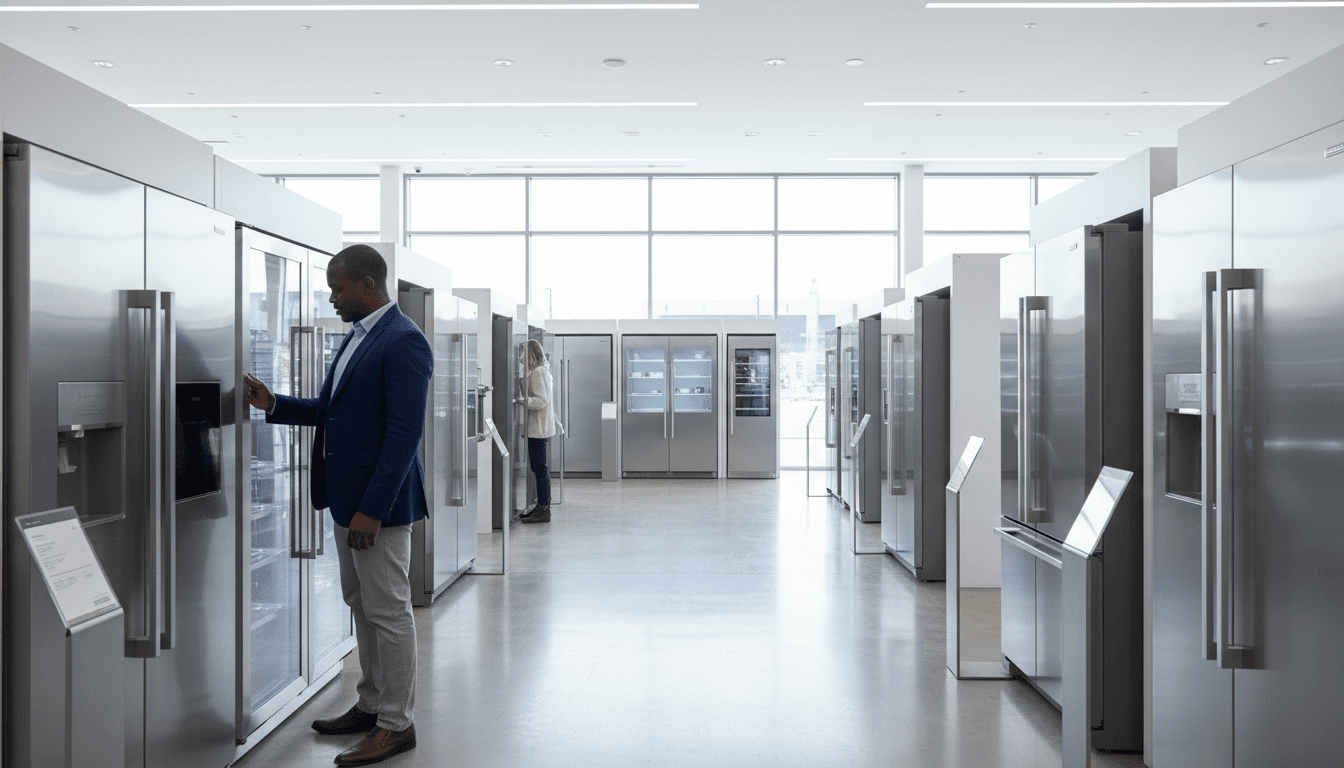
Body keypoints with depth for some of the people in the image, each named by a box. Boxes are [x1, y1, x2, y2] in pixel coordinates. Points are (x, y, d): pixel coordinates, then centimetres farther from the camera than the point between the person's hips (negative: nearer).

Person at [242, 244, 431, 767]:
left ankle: (396, 725, 10)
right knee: (362, 607, 18)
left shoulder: (403, 342, -17)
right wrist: (274, 405, 9)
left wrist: (372, 508, -24)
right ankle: (370, 707, 31)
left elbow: (404, 433, -22)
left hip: (378, 502, -10)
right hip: (346, 497, 10)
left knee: (388, 613, 0)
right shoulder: (357, 337, 14)